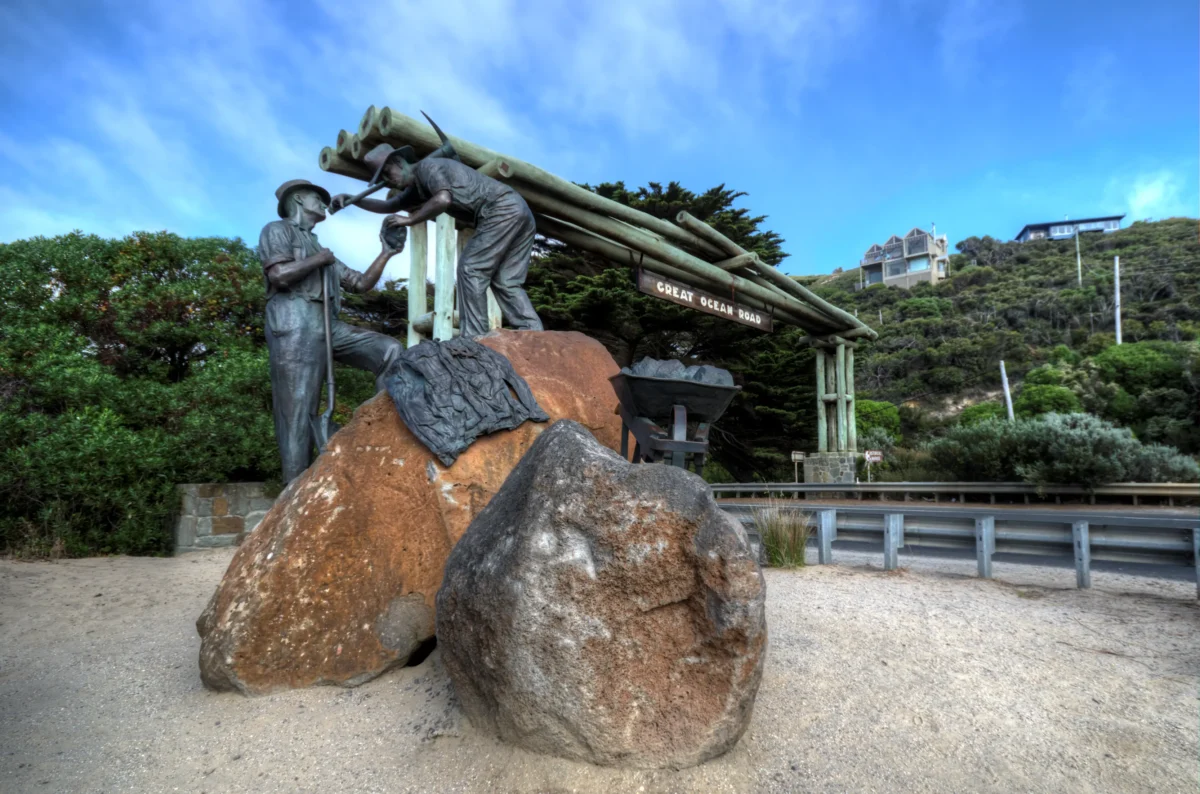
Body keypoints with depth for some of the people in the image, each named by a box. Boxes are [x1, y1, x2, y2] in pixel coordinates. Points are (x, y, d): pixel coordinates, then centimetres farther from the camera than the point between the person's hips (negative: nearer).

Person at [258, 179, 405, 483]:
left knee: (389, 350, -6)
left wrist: (386, 253, 19)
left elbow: (361, 284, 25)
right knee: (298, 411, -11)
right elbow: (280, 275, -11)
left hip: (329, 326, 8)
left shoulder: (321, 249, 31)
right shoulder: (277, 230, 9)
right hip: (295, 326, -7)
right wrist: (318, 259, 2)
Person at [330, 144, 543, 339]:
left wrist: (408, 220, -12)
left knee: (471, 269, -6)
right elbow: (389, 206, 34)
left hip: (503, 210, -10)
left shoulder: (427, 166, -4)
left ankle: (474, 338, -7)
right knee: (505, 281, 7)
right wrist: (352, 199, 22)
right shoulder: (418, 188, 25)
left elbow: (443, 199, -22)